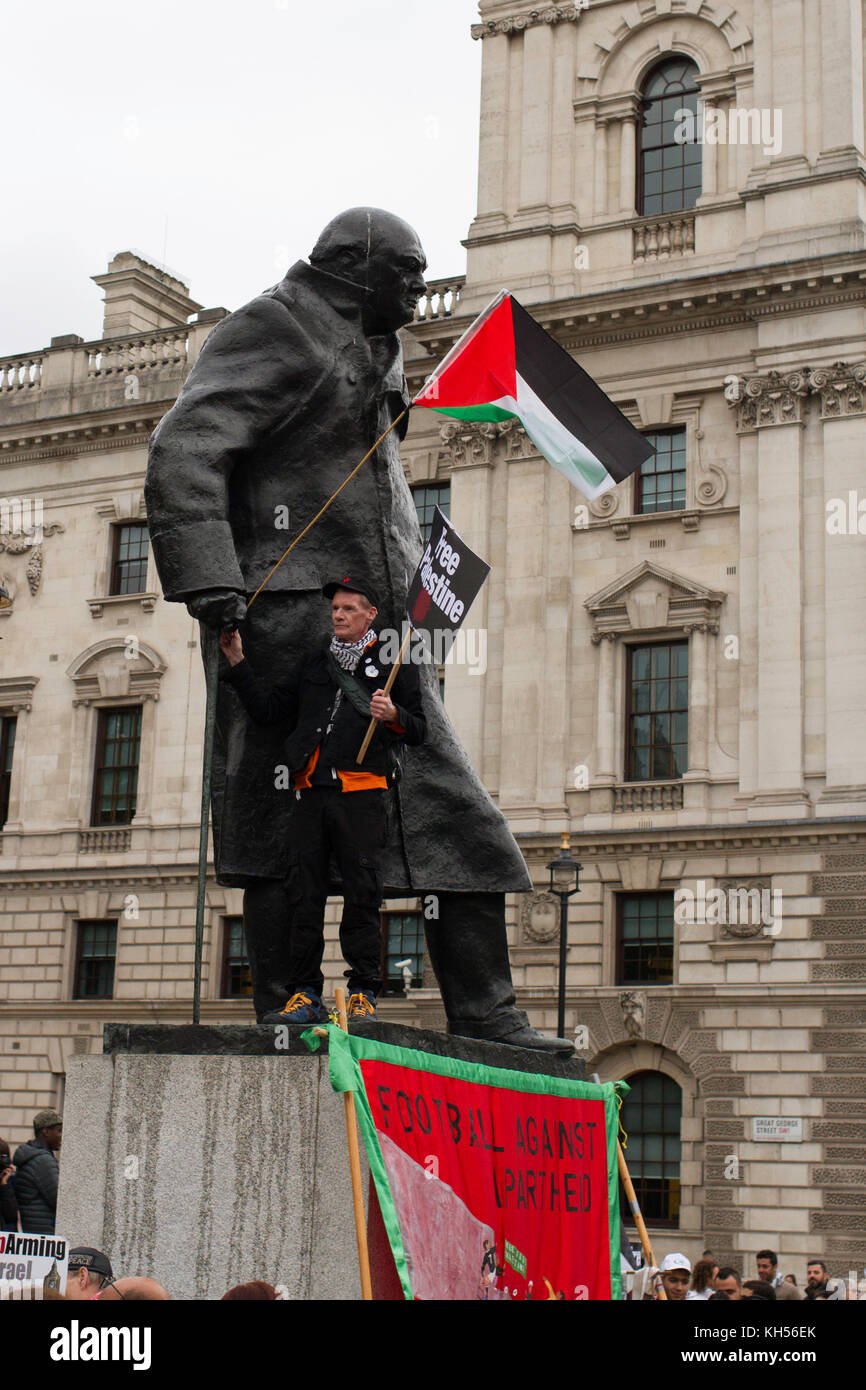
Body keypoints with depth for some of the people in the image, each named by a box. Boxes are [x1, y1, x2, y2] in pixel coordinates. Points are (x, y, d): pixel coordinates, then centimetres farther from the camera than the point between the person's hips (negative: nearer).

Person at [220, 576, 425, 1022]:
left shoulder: (393, 663, 11)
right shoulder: (315, 666, 25)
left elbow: (418, 731, 6)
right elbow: (267, 710, 22)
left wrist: (394, 715, -16)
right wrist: (237, 663, 16)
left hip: (363, 794, -4)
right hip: (312, 792, 4)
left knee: (361, 894, -7)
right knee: (304, 894, -1)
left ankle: (363, 993, -3)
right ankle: (304, 994, 2)